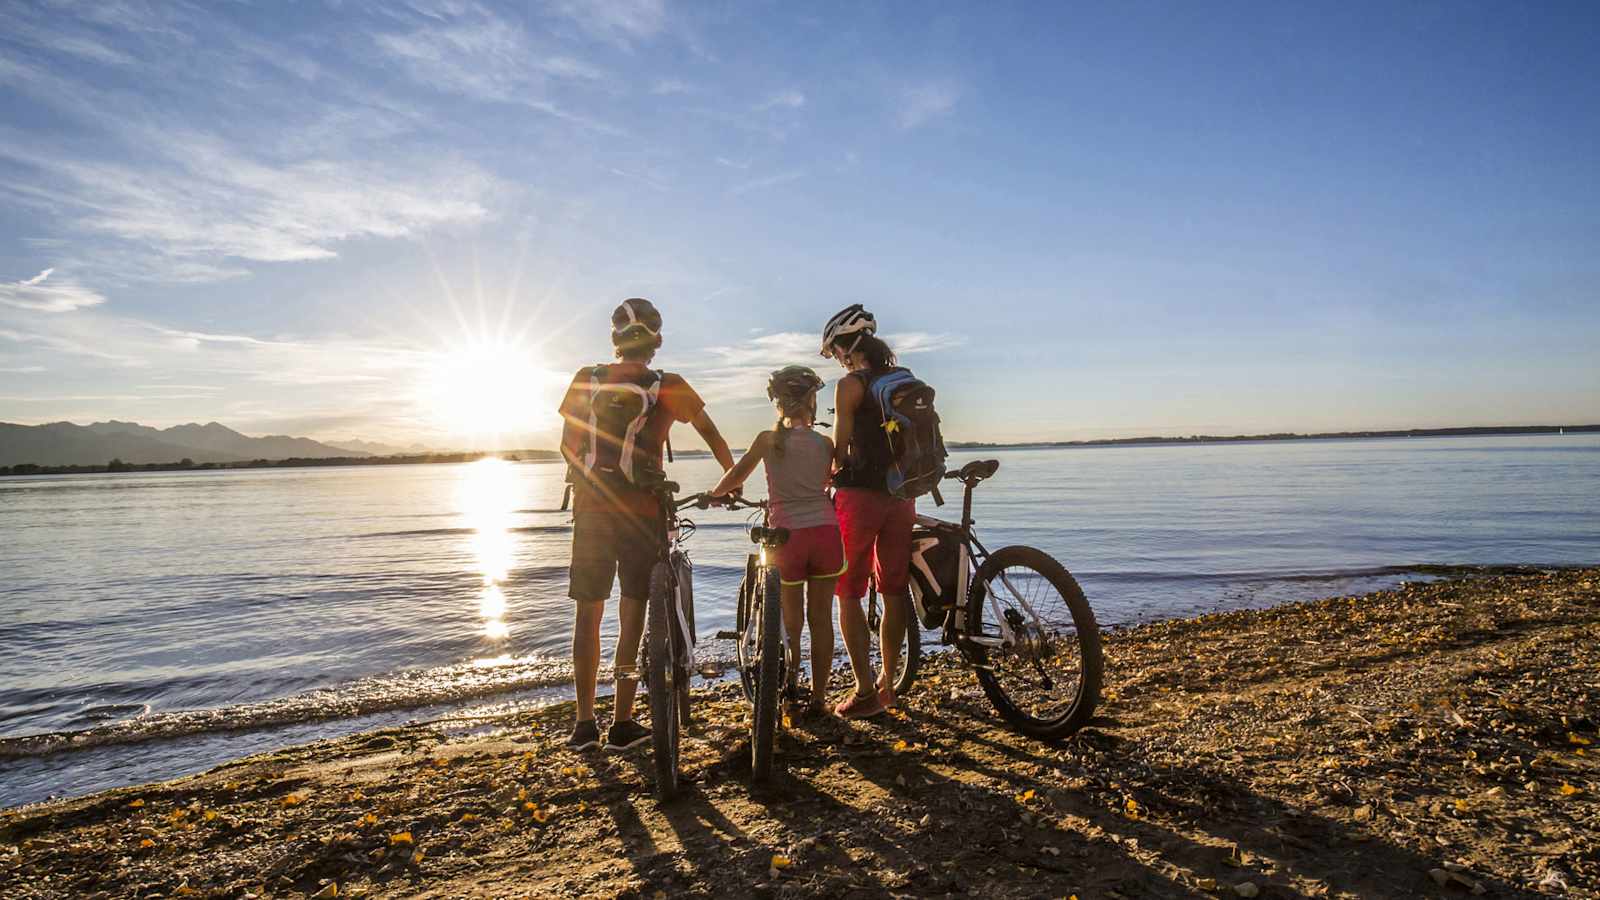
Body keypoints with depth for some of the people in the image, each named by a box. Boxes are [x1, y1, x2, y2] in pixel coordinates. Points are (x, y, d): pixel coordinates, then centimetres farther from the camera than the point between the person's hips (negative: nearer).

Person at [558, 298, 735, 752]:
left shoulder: (585, 380, 2)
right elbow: (713, 436, 5)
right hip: (641, 512, -2)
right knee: (633, 614, 6)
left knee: (588, 612, 12)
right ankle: (622, 724, 11)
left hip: (590, 509, 2)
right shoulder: (668, 387, -4)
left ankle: (584, 723, 16)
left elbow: (568, 445, 7)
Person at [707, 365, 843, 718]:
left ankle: (790, 682, 26)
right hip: (825, 532, 1)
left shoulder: (768, 439, 2)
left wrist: (715, 493, 26)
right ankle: (818, 697, 14)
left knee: (791, 620, 16)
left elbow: (733, 477, 7)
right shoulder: (824, 443, 7)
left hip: (788, 534, -1)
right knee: (820, 617, 9)